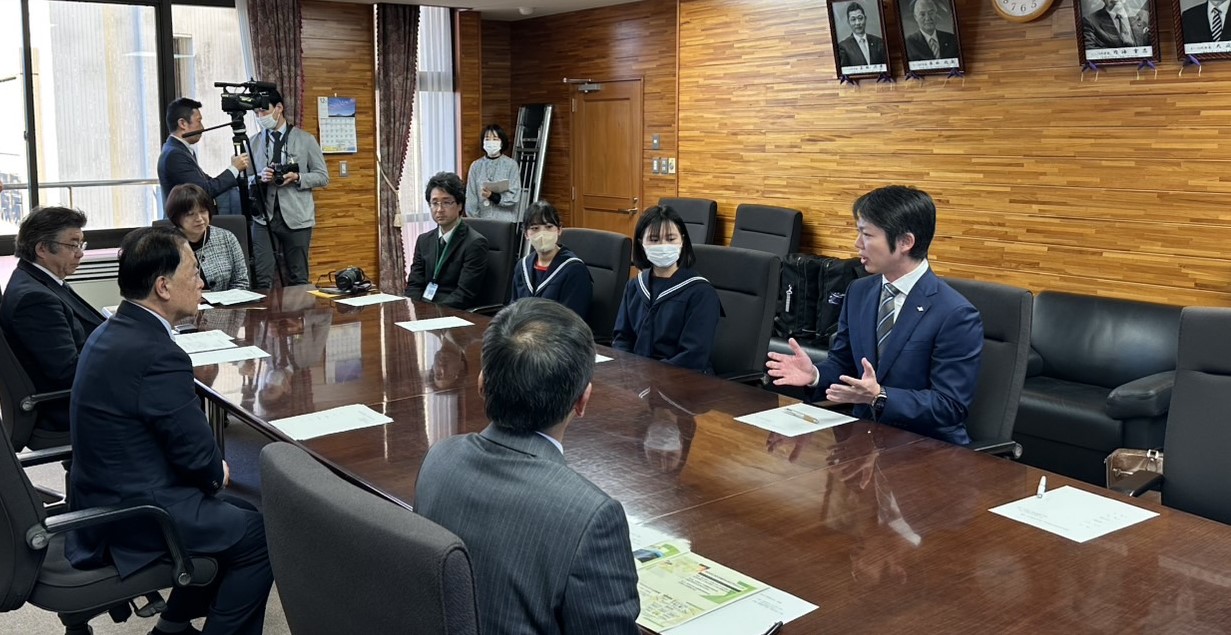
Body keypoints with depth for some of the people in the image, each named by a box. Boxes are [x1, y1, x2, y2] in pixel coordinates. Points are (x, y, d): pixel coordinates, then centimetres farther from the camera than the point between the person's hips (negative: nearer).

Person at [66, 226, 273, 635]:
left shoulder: (111, 332, 4)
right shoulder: (156, 355, -27)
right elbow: (199, 456, -19)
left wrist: (211, 473, 3)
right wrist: (217, 474, 2)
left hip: (103, 500, 10)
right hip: (134, 519, -10)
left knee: (241, 514, 21)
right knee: (261, 534, 3)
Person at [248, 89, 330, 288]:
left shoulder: (305, 139, 5)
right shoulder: (253, 142, 10)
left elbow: (323, 177, 4)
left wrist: (297, 178, -13)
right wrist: (260, 178, -11)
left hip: (296, 218, -1)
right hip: (263, 217, 1)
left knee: (297, 280, 5)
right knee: (262, 279, -7)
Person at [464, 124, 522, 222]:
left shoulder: (511, 165, -2)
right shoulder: (476, 166, 4)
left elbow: (514, 196, -6)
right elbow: (471, 197, 3)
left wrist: (493, 196, -18)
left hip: (505, 221, -1)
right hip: (482, 220, 2)